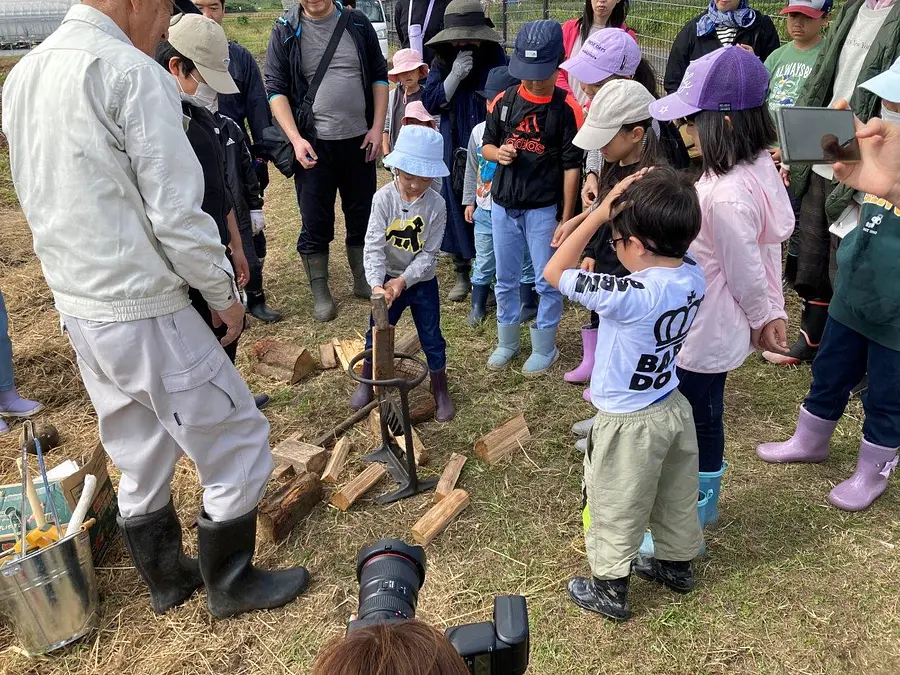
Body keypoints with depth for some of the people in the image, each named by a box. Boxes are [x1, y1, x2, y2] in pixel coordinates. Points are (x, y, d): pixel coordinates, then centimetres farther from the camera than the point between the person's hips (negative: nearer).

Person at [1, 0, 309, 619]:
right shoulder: (132, 73, -17)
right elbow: (177, 215, -21)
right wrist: (226, 295, -7)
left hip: (75, 308, 9)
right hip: (147, 315, -9)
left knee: (139, 460, 22)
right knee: (238, 443, 8)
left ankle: (166, 578, 39)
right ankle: (231, 584, 24)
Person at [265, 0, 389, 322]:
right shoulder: (285, 31, -3)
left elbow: (379, 76, 8)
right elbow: (275, 89, -4)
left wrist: (377, 127, 0)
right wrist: (296, 139, -14)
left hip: (359, 140, 2)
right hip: (313, 144, -2)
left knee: (362, 216, 12)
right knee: (315, 223, 4)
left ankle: (363, 281, 28)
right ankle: (320, 293, 17)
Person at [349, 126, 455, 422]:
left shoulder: (436, 204, -15)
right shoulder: (383, 198, -16)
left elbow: (429, 253, -14)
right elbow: (374, 246, -21)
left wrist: (403, 280, -24)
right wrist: (376, 284, -34)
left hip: (421, 280, 0)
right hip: (388, 278, 1)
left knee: (432, 338, 8)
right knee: (377, 332, 13)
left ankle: (440, 390, 27)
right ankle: (367, 383, 34)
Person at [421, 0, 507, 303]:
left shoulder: (497, 60, -6)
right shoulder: (442, 62, 2)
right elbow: (430, 103, -6)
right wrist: (455, 74, -18)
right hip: (453, 151, 3)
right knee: (456, 209, 9)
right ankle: (462, 274, 24)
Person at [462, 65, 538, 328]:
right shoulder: (479, 131, 1)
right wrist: (469, 201, 13)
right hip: (485, 209, 4)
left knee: (524, 257, 12)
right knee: (483, 261, 15)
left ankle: (528, 304, 30)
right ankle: (478, 305, 30)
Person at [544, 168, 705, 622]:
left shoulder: (631, 296, -34)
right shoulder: (693, 277, -12)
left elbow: (554, 273, -24)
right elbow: (676, 248, 9)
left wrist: (599, 213, -23)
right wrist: (627, 206, -8)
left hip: (629, 423, -7)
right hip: (673, 409, 8)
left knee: (615, 510, 14)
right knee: (676, 498, 27)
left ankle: (610, 590, 33)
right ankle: (677, 566, 50)